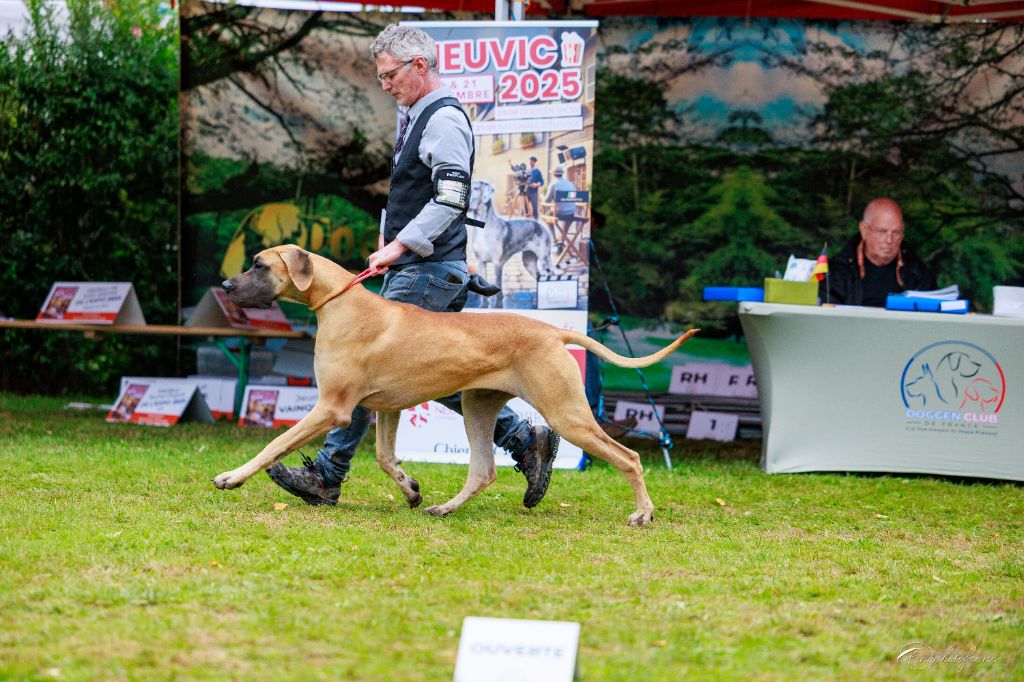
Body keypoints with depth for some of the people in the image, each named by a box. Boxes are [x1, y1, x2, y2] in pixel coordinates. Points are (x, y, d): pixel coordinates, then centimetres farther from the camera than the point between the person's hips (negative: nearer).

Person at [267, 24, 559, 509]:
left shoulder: (444, 120, -13)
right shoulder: (412, 117, 18)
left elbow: (451, 200, -22)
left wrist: (400, 246, -22)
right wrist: (389, 235, 16)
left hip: (430, 272, -10)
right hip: (412, 269, 10)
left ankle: (327, 476, -8)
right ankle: (525, 441, 13)